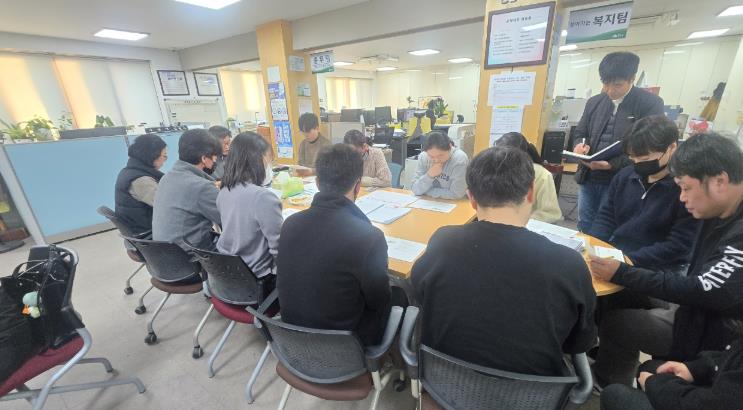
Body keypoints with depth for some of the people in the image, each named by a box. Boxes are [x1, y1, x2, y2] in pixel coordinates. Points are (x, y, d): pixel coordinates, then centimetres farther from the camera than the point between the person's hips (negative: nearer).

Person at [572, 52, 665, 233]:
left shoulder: (651, 103, -6)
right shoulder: (594, 102, 9)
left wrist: (613, 164, -24)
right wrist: (581, 144, -8)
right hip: (587, 179, 5)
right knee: (584, 230, 15)